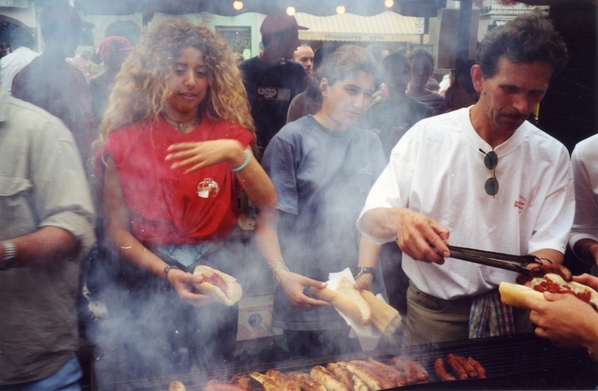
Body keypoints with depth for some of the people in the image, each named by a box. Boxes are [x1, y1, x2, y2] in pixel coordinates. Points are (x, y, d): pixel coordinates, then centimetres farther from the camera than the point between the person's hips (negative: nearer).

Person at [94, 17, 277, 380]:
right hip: (149, 283, -1)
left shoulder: (228, 132, -1)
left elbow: (269, 204, -12)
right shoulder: (124, 141, -6)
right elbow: (116, 229, -7)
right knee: (153, 378, 13)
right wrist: (166, 272, -21)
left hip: (216, 277, 2)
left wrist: (236, 155, -28)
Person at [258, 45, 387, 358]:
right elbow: (266, 220, -10)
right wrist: (282, 273, -25)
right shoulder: (292, 139, -6)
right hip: (309, 299, -4)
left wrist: (366, 271, -12)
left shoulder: (369, 143, 8)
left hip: (360, 296, 4)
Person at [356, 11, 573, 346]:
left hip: (513, 316, 1)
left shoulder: (552, 157, -4)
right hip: (433, 313, -1)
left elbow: (548, 243, -7)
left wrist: (542, 270, -30)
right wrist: (398, 219, -33)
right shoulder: (426, 135, -9)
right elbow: (370, 218, -11)